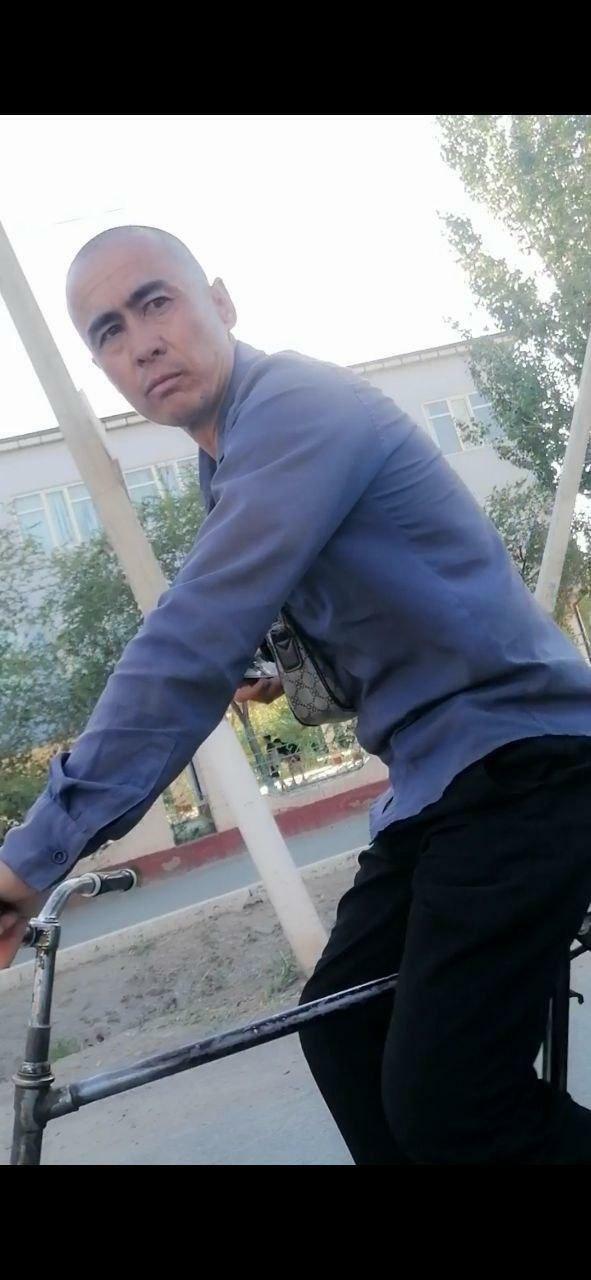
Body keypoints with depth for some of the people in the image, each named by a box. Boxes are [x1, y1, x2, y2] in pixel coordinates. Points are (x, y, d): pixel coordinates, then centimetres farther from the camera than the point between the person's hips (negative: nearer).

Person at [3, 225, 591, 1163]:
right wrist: (292, 673, 5)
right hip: (439, 779, 9)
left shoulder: (297, 408, -17)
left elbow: (190, 645, -26)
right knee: (342, 1032, 12)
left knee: (442, 1102, -11)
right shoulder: (234, 463, 13)